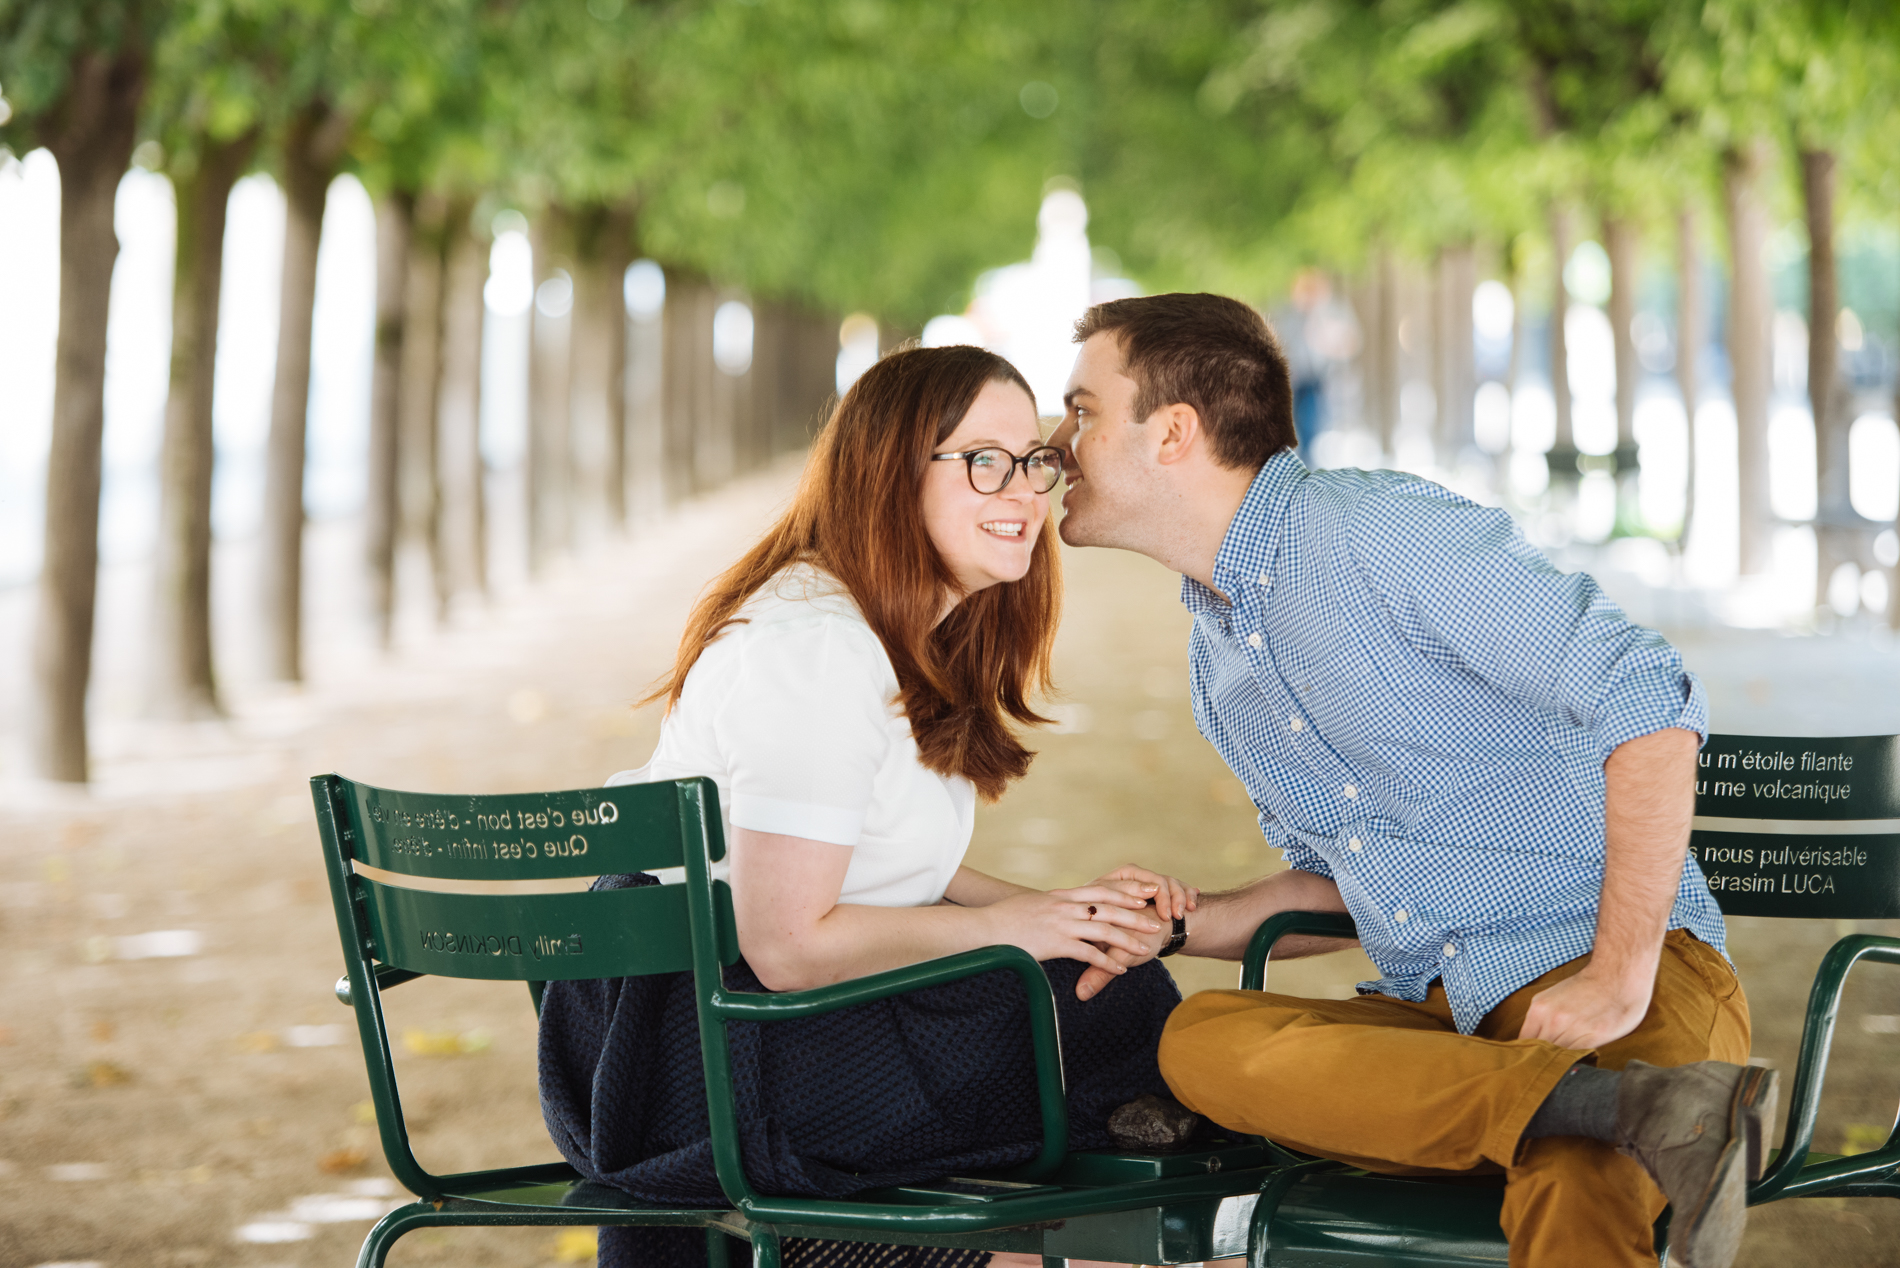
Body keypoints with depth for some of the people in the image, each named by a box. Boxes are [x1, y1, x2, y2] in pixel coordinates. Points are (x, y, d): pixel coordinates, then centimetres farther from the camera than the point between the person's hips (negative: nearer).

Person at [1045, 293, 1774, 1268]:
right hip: (1437, 1016, 9)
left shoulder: (1384, 531, -8)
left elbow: (1646, 704, -16)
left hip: (1603, 971, -9)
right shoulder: (1214, 658, 20)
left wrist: (1622, 976, -20)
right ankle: (1642, 1114, -38)